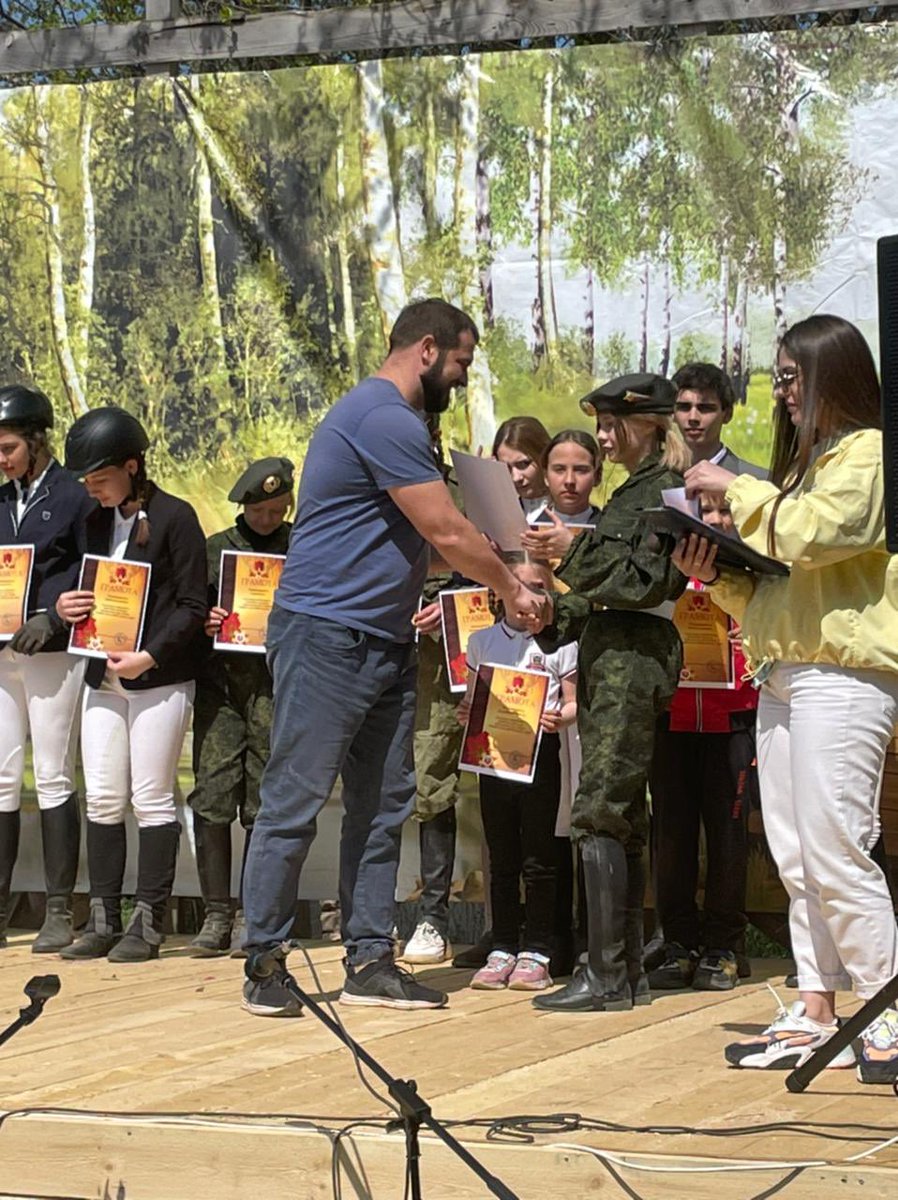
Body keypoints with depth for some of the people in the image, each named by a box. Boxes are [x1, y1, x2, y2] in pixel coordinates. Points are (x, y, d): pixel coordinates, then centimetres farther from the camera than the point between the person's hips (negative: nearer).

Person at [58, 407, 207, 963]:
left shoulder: (174, 518, -6)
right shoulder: (97, 522, 15)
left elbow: (193, 606, -8)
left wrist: (150, 656, -18)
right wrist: (65, 608, 0)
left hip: (161, 678, -7)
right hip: (103, 677, 7)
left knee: (152, 799, -3)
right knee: (103, 799, 5)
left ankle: (148, 922, 2)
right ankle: (103, 921, 10)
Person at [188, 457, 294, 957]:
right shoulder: (215, 549, 13)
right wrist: (203, 621, -5)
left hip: (277, 686, -1)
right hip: (220, 685, 2)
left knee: (264, 804, 1)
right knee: (211, 799, -4)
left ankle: (251, 916, 8)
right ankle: (216, 914, 1)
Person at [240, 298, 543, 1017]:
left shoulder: (395, 420, 19)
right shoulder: (384, 419, -15)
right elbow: (448, 534, -15)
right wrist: (513, 591, -2)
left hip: (386, 644, 11)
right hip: (327, 637, -11)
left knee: (383, 807, 9)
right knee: (295, 804, -4)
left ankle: (370, 962, 13)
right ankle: (265, 963, 2)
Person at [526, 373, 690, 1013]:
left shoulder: (669, 489, -6)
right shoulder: (632, 492, 21)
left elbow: (653, 577, -17)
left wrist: (576, 556, -16)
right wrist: (557, 613, 8)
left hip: (636, 656, -10)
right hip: (606, 654, 10)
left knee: (598, 811, -13)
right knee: (622, 817, 8)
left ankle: (606, 975, -14)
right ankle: (627, 972, 10)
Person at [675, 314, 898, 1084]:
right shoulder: (805, 463, 24)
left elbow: (811, 531, -20)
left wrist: (736, 491, -9)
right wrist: (717, 574, 4)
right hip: (783, 674, 9)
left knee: (834, 850, -13)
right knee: (796, 855, 6)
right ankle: (816, 1014, 8)